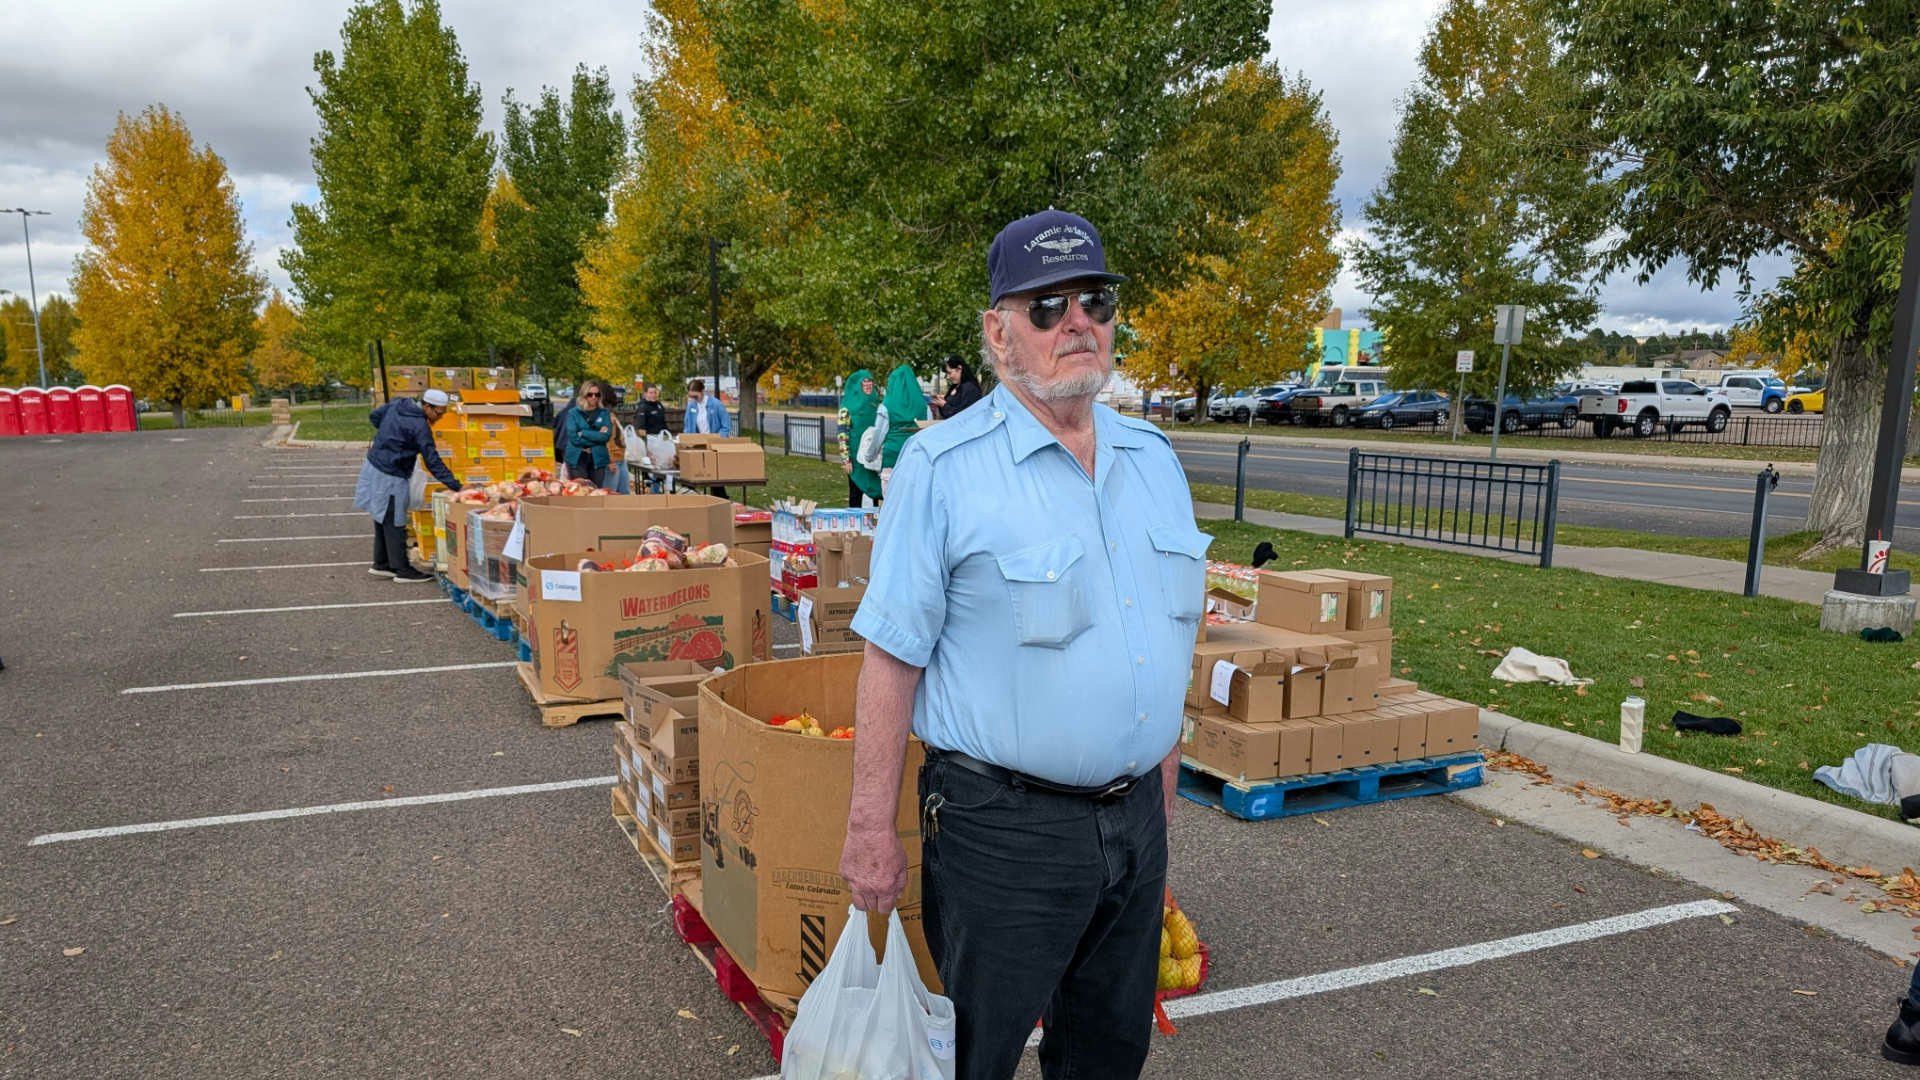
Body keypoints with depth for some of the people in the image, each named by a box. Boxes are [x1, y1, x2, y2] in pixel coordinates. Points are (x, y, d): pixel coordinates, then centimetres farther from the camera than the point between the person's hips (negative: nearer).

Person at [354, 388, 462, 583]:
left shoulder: (398, 404, 2)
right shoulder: (420, 427, -22)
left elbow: (374, 416, 18)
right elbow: (433, 462, -23)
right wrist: (455, 486, -22)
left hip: (374, 465, 9)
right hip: (389, 478, -9)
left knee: (383, 519, 18)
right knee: (394, 524, 0)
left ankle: (381, 564, 28)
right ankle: (402, 570, 8)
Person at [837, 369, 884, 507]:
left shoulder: (876, 403, 8)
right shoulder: (848, 406, -7)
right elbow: (842, 433, -11)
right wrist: (846, 459, -16)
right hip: (856, 455, -5)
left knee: (875, 491, 7)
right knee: (856, 493, 3)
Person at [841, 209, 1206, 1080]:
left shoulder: (1154, 460, 6)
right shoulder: (942, 469, -13)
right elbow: (893, 659, -13)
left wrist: (1160, 798, 15)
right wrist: (870, 830, -13)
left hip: (1135, 822, 6)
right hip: (1002, 826, -6)